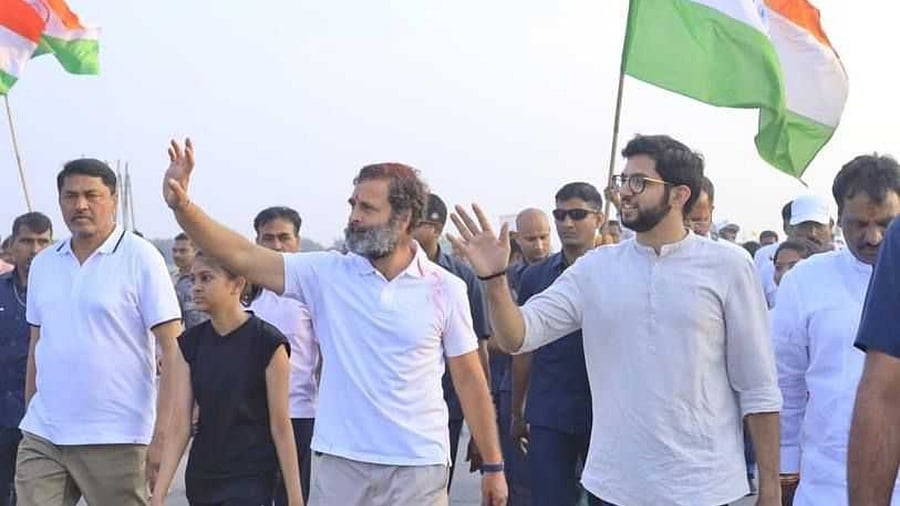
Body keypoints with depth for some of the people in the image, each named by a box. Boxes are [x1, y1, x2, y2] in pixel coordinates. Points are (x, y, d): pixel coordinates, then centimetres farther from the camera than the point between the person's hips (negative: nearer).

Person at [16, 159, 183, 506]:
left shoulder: (140, 258, -4)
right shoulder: (43, 264, 12)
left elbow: (173, 350, -9)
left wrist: (162, 436, -15)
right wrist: (30, 416, 15)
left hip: (115, 439, -4)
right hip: (41, 437, 5)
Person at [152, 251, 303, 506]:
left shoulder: (266, 342, -11)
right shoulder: (190, 343, 3)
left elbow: (280, 425, -8)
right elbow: (179, 425, 0)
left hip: (250, 478, -5)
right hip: (201, 479, 5)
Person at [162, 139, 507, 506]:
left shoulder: (445, 289, -2)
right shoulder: (327, 274, 0)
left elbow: (469, 380, 3)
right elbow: (242, 257, -8)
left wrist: (493, 466, 4)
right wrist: (182, 206, -22)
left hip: (419, 468, -1)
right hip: (339, 462, 1)